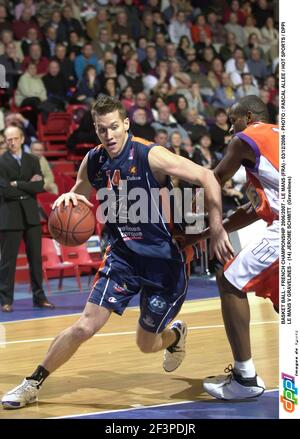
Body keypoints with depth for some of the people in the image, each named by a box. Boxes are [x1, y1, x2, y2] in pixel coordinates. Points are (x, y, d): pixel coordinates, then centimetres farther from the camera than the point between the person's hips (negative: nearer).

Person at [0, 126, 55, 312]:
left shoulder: (32, 160, 10)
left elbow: (39, 186, -4)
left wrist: (17, 184, -12)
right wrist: (28, 187, -8)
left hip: (31, 215, 4)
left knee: (36, 257, 8)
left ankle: (39, 297, 17)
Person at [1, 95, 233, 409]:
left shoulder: (150, 156, -19)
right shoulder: (93, 162, -3)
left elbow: (206, 177, -19)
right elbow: (79, 194, 16)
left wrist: (216, 229, -22)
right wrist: (69, 198, -9)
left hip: (163, 259, -3)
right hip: (123, 255, 3)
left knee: (146, 344, 8)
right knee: (85, 326, -10)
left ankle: (175, 335, 45)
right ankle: (33, 383, 6)